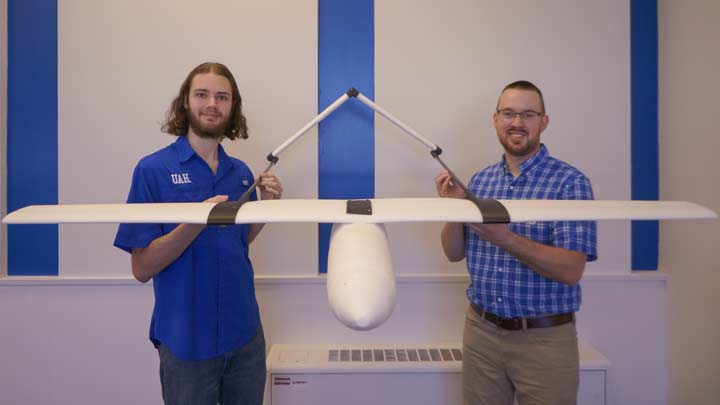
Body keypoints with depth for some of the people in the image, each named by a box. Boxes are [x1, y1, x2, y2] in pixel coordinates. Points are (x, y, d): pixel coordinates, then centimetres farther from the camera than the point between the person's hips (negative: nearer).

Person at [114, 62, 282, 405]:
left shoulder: (241, 172, 3)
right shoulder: (153, 169, -11)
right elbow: (142, 268, -13)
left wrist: (267, 206, -4)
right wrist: (197, 222, -26)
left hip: (246, 335, 5)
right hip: (187, 340, -4)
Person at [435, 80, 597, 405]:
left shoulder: (570, 182, -11)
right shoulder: (479, 180, 4)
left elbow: (571, 270, -19)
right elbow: (454, 254, 7)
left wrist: (504, 237, -30)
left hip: (545, 338, -4)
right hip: (481, 331, 4)